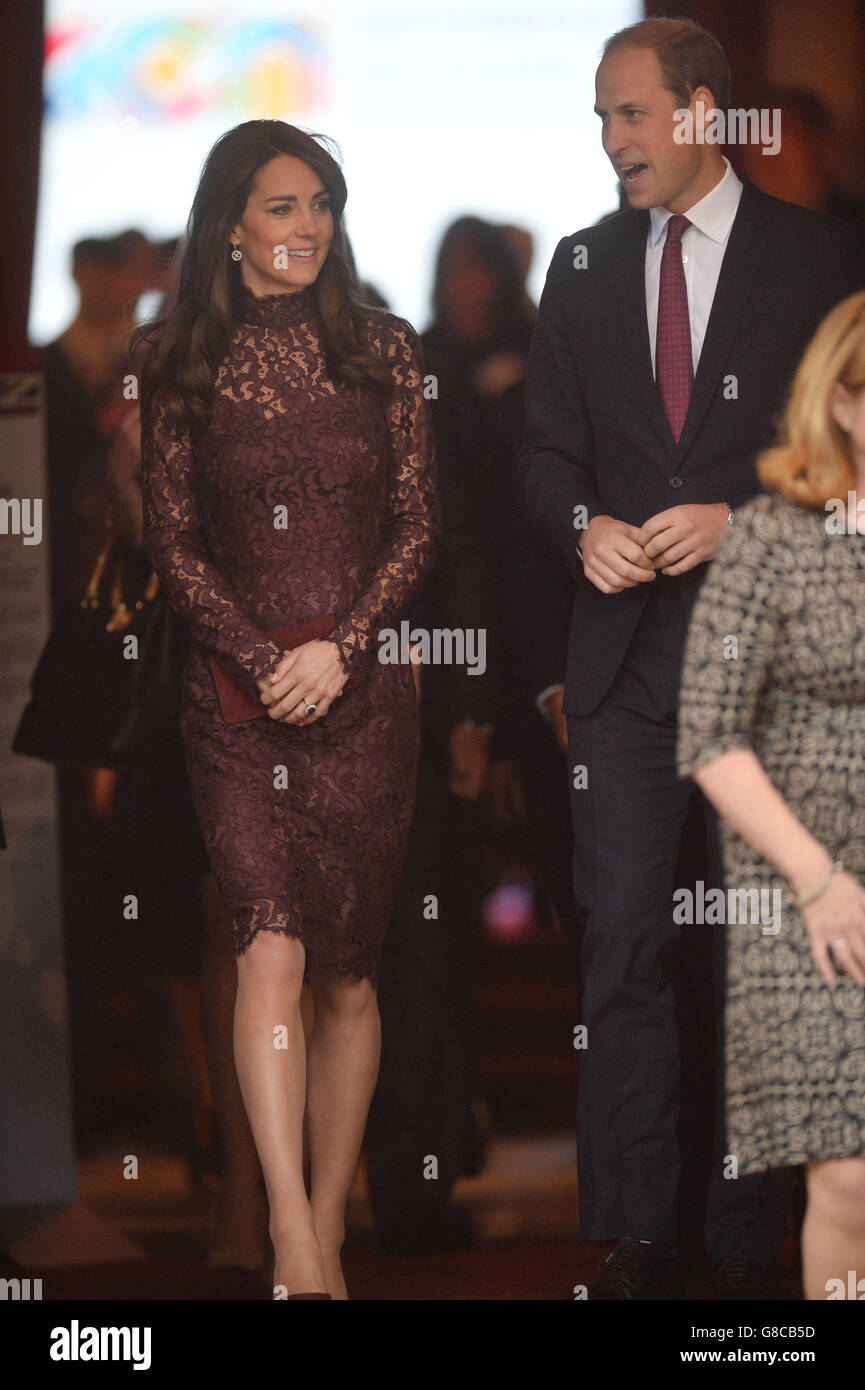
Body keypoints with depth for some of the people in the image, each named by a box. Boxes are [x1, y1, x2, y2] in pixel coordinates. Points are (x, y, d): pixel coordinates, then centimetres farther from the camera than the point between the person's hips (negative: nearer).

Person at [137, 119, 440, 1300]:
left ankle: (327, 1237, 12)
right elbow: (172, 542, 3)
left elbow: (418, 527, 5)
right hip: (237, 700, -1)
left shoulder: (383, 351, 7)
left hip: (363, 692, 1)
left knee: (348, 974, 4)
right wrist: (263, 659, -9)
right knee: (271, 950, -16)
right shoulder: (183, 362, 5)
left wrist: (339, 648, -8)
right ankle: (294, 1247, -22)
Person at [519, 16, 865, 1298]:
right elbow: (549, 447, 15)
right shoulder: (585, 266, 12)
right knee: (625, 942, -1)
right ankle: (636, 1240, 5)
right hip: (626, 651, 3)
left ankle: (749, 1248, 10)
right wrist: (586, 526, -6)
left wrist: (744, 518, -13)